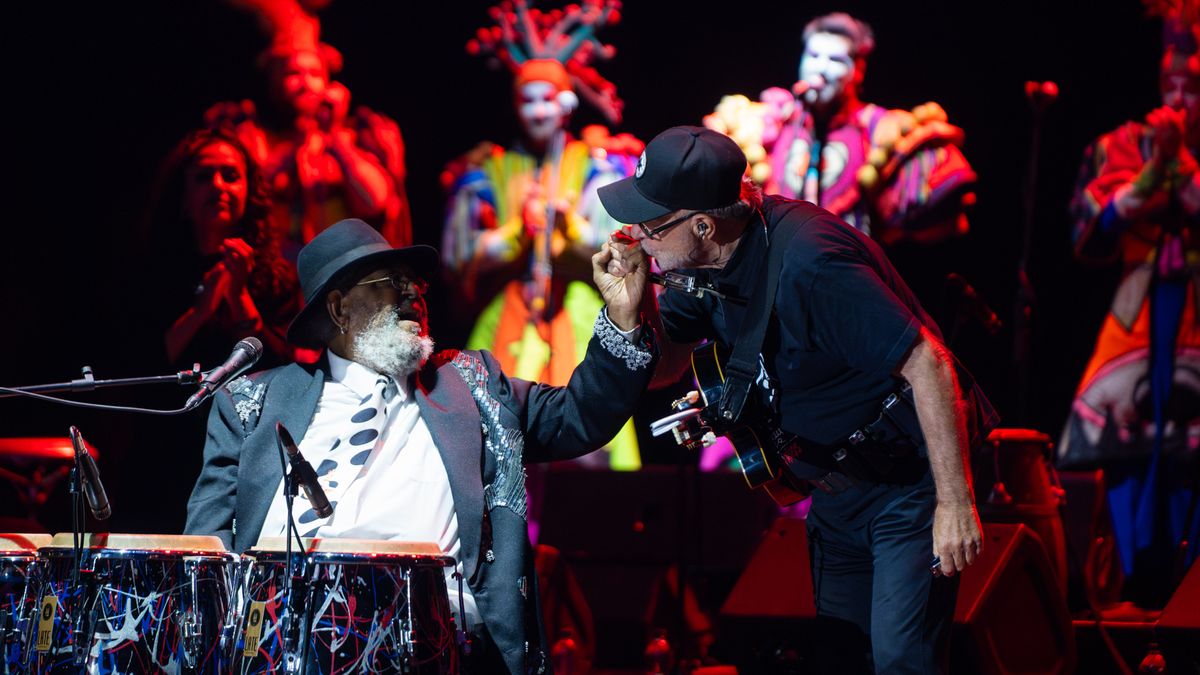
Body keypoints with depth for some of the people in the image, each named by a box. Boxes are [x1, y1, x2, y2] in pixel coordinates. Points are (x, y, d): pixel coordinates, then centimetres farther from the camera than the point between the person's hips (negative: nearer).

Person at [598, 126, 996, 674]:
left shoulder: (808, 264, -31)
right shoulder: (708, 261, -5)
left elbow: (928, 365, -30)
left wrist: (955, 502, -28)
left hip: (911, 479, -9)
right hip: (838, 491, 9)